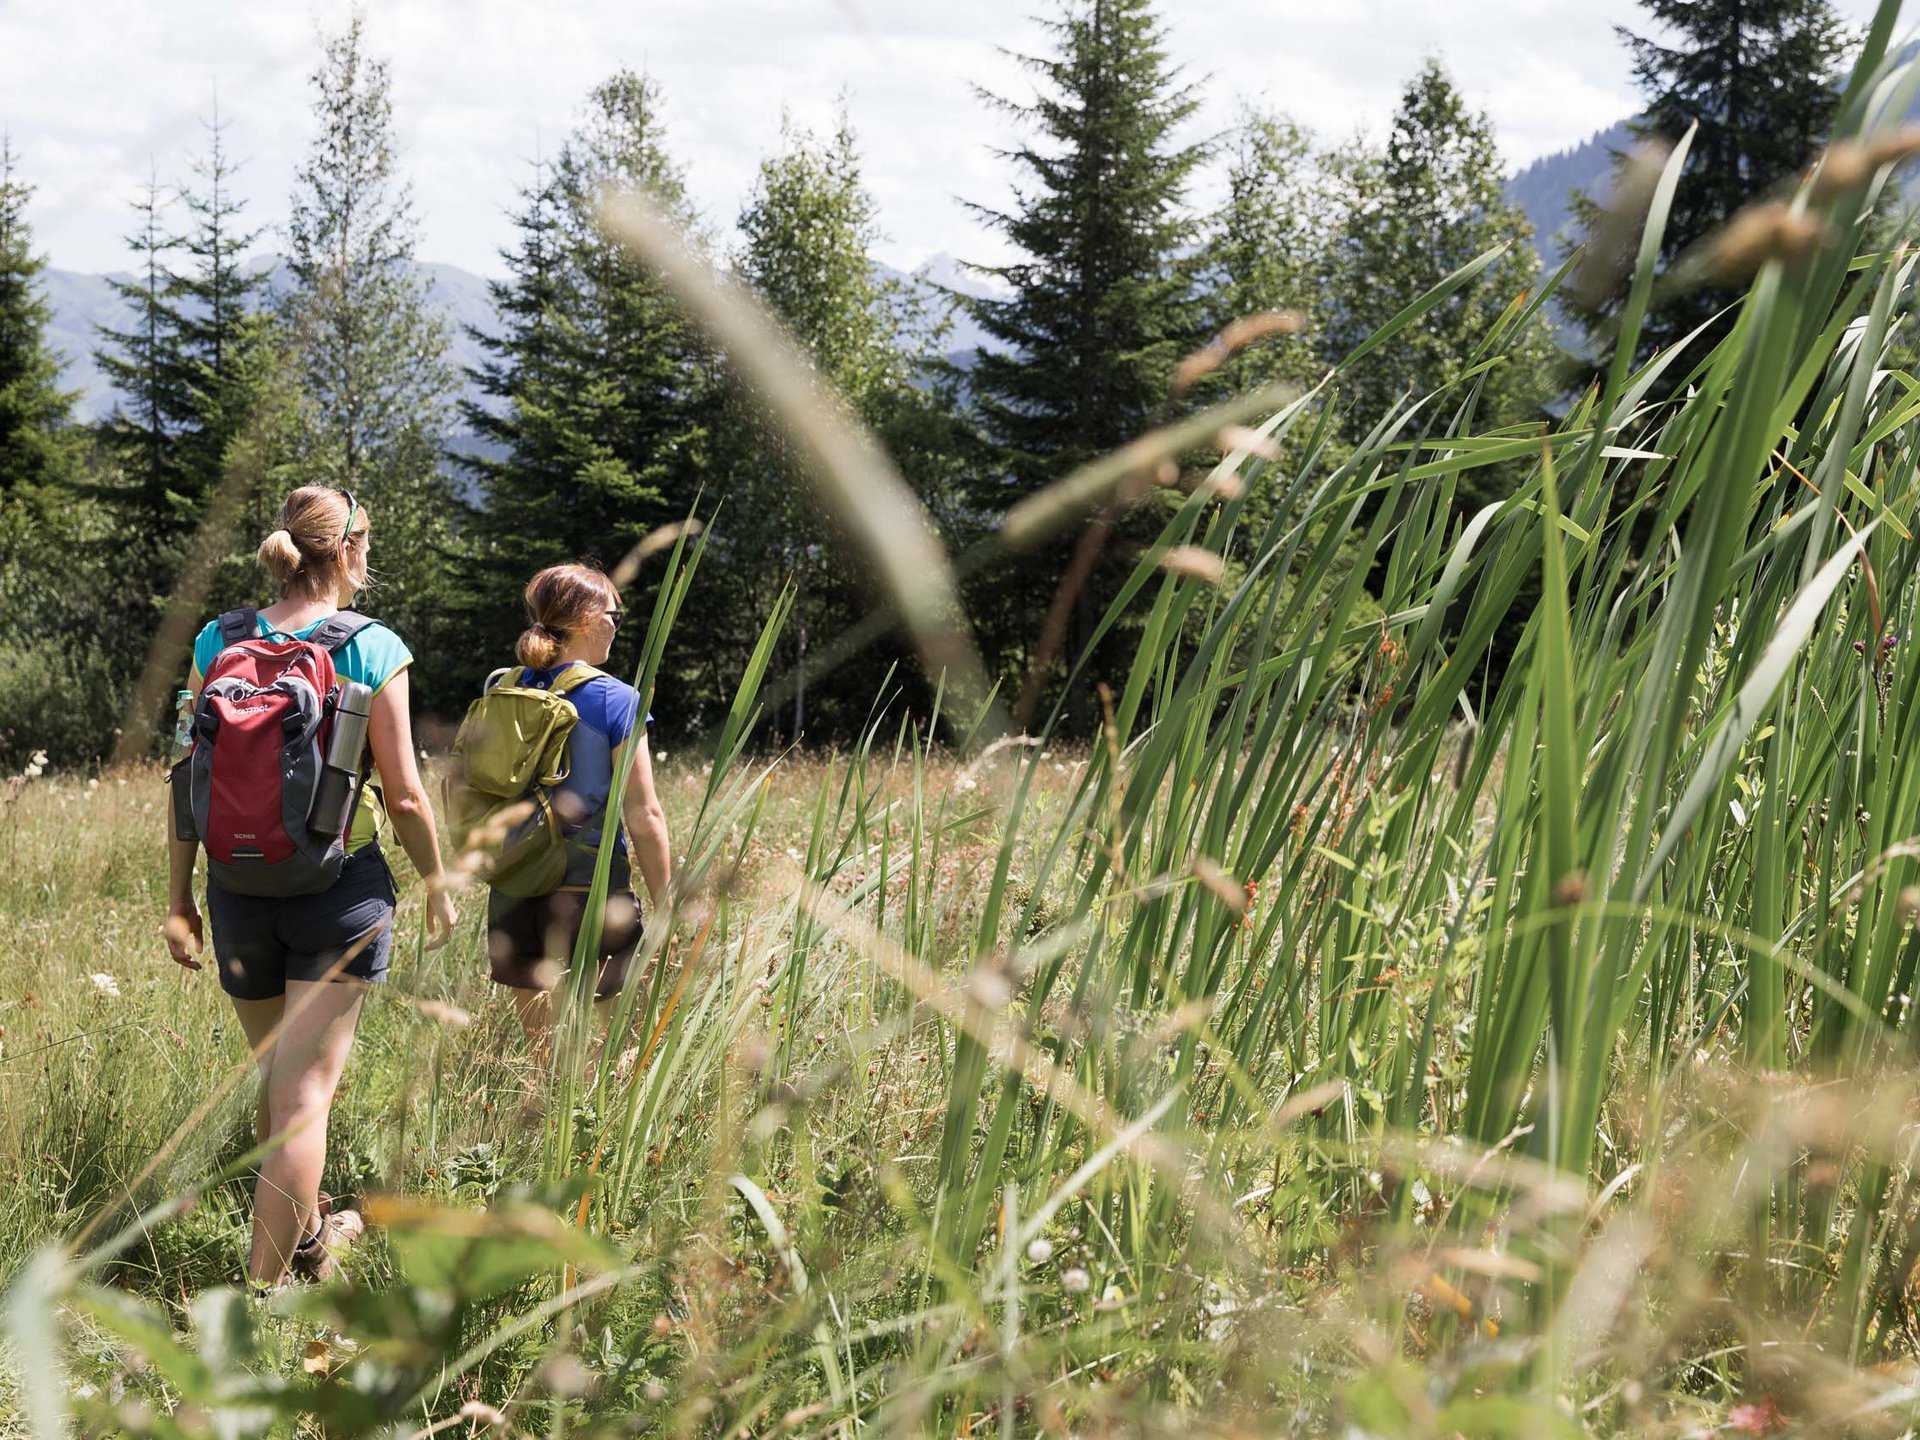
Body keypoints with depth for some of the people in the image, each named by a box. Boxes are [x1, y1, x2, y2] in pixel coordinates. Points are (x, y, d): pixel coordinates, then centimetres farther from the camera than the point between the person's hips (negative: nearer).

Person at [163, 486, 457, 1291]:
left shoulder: (218, 642, 0)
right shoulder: (372, 649, -9)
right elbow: (404, 796, -7)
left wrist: (179, 899, 8)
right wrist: (437, 886, 8)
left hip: (239, 891, 4)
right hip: (339, 893, -4)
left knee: (277, 1079, 21)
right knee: (305, 1094, -3)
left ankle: (308, 1232, 41)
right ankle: (264, 1291, -9)